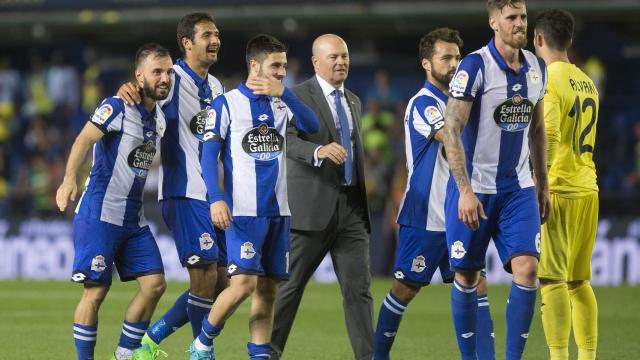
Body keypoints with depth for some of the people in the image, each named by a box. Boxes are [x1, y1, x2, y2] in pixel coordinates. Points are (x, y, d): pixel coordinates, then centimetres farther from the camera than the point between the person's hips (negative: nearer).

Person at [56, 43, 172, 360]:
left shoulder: (159, 117, 11)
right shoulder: (117, 108, -12)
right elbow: (84, 139, -26)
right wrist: (69, 178, -42)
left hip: (133, 220, 7)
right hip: (99, 213, -7)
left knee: (154, 284, 0)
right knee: (96, 291, -6)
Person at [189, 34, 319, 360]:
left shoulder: (281, 104, 11)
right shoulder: (227, 104, -2)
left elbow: (312, 126, -6)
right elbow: (208, 155, -6)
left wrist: (282, 93, -18)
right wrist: (216, 199, -18)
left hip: (277, 210, 5)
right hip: (243, 211, -5)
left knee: (268, 289, 5)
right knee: (243, 283, -16)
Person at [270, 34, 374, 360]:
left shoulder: (353, 101, 18)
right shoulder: (297, 96, -4)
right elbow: (287, 140, -20)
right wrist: (319, 151, -38)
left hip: (351, 208, 5)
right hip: (312, 207, -5)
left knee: (358, 289, -2)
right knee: (290, 286, 1)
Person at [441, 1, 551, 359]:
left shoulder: (536, 67, 6)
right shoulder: (474, 66, -13)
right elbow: (451, 130, -16)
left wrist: (544, 186, 16)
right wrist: (465, 191, -21)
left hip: (519, 189, 4)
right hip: (474, 188, -4)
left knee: (527, 270, -10)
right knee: (467, 276, 4)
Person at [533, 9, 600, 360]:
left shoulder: (546, 81, -10)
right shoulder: (587, 83, 14)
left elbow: (548, 139, -18)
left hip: (557, 190, -8)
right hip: (588, 189, 8)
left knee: (552, 278, -8)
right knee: (579, 281, 12)